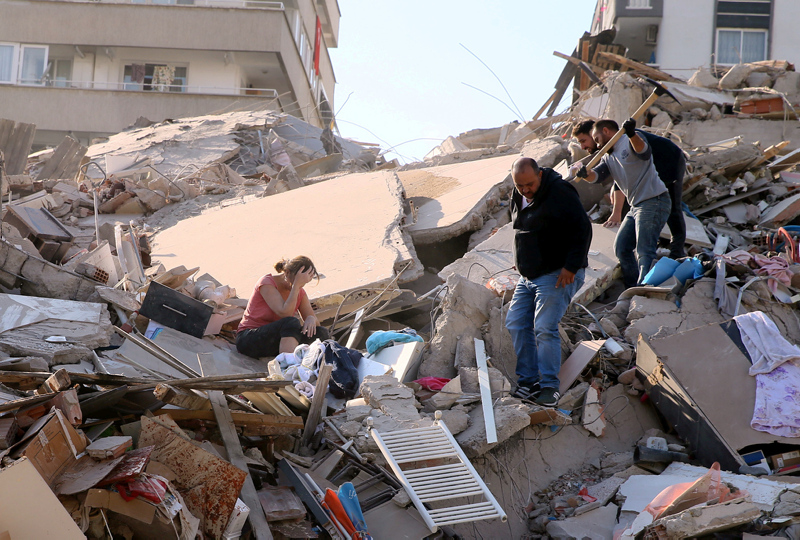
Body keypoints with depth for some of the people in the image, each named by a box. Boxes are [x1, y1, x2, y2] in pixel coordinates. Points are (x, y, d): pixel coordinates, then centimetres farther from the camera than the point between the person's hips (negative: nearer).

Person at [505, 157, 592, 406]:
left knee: (544, 327, -16)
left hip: (558, 275, -8)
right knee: (515, 325, 3)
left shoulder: (559, 192, -15)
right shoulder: (518, 198, 10)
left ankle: (549, 386, -9)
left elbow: (582, 229, -18)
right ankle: (527, 381, 10)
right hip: (528, 277, 9)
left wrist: (571, 266, -21)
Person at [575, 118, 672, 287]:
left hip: (654, 202, -10)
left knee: (644, 251, -18)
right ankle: (633, 288, 17)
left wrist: (631, 134, -50)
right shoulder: (608, 157, 19)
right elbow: (597, 174, 1)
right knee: (621, 248, 11)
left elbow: (645, 153, -30)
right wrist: (586, 174, -23)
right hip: (636, 206, 10)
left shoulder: (630, 142, -7)